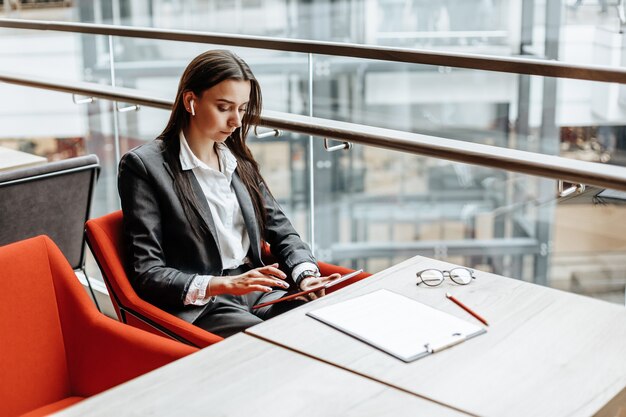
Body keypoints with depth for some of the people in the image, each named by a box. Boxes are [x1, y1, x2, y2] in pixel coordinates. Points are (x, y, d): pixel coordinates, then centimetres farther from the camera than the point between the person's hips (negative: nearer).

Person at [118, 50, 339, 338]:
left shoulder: (238, 160, 16)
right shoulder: (143, 165, -5)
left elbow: (280, 230, 17)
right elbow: (145, 273, -9)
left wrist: (306, 274, -5)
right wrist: (222, 285, -21)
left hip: (257, 292, 7)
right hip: (199, 308, -6)